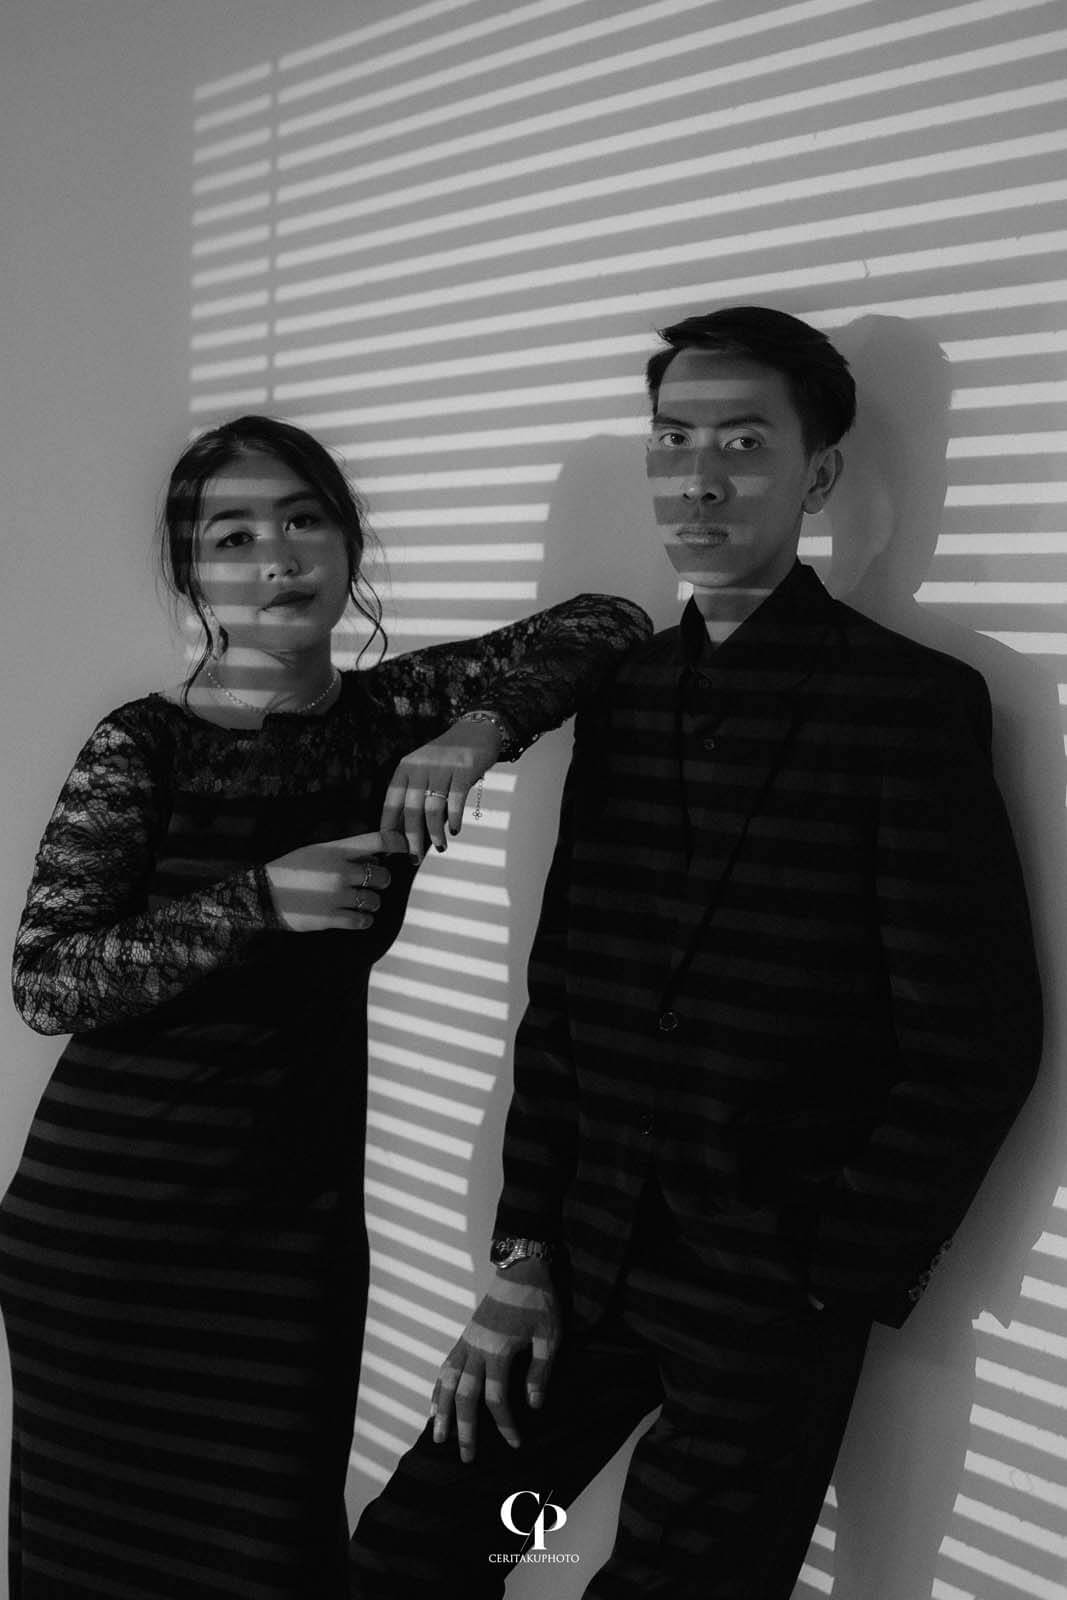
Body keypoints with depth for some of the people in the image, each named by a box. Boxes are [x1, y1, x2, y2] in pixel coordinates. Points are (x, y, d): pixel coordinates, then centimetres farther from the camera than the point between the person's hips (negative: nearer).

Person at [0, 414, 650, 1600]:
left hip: (295, 1207, 2)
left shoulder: (392, 715, 0)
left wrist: (479, 729, -17)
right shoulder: (142, 745, -9)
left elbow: (608, 625, 1)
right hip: (104, 1214, -2)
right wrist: (257, 901, -23)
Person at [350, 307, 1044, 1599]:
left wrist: (825, 1288, -9)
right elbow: (561, 996, 6)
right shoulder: (622, 696, 5)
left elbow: (978, 1043, -11)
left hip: (775, 1294, -5)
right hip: (589, 1258, 5)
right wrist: (522, 1256, 2)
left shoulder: (909, 704, -11)